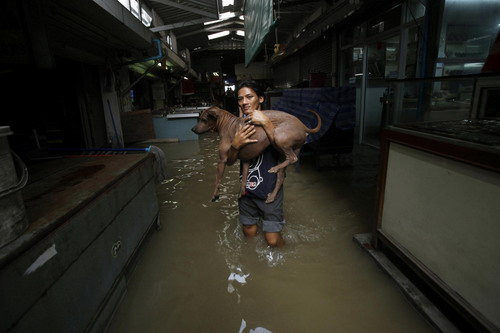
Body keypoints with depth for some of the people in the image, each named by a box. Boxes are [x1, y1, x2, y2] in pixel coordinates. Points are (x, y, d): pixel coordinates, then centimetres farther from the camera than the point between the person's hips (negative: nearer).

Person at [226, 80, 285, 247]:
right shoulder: (239, 125, 1)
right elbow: (229, 161, -1)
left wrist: (266, 123, -31)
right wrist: (235, 144, -22)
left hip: (269, 189, -3)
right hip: (246, 189, 4)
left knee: (273, 241, 2)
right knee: (250, 234, 17)